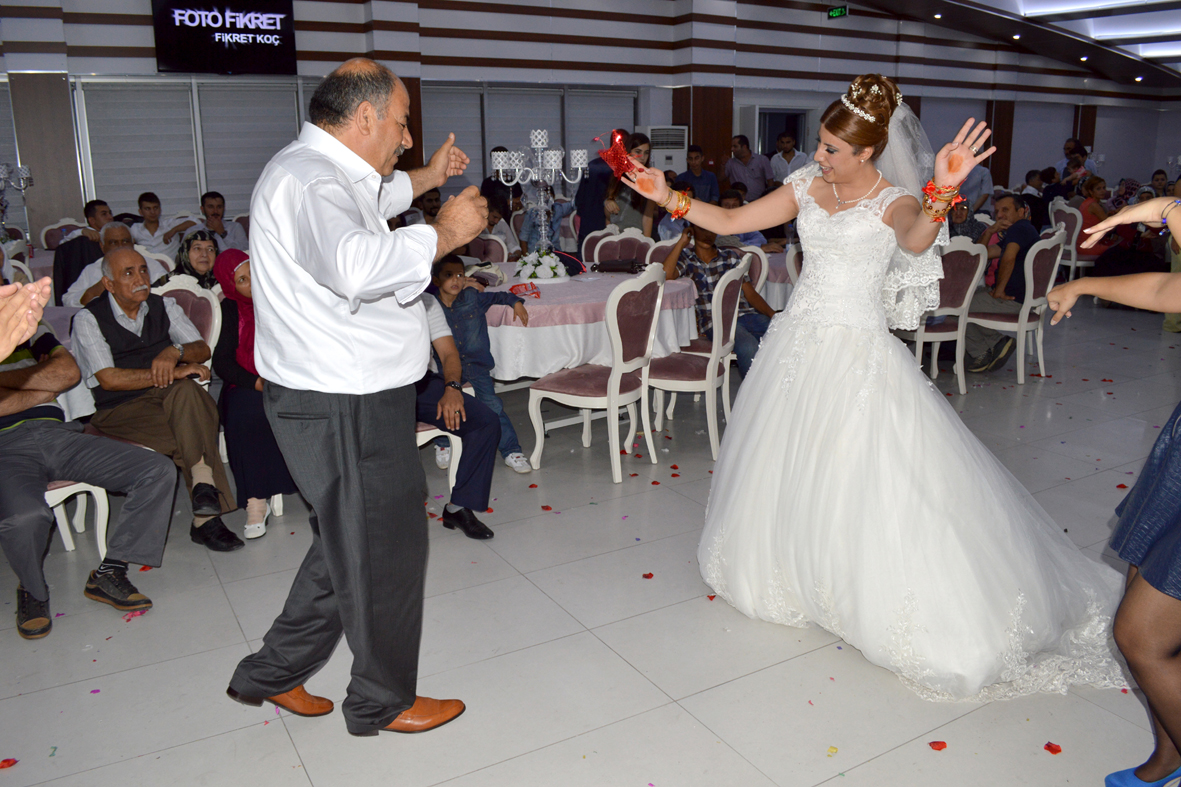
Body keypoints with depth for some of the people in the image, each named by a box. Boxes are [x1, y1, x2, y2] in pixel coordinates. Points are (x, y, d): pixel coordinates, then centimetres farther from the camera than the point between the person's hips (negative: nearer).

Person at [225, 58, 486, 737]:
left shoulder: (318, 171, 15)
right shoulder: (309, 179, -21)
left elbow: (361, 209, 39)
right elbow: (354, 266, -41)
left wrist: (424, 180, 29)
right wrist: (442, 233, -28)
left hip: (345, 398, 11)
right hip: (345, 407, -11)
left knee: (349, 545, 23)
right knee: (384, 550, 6)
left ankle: (273, 673, 38)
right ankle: (383, 701, 28)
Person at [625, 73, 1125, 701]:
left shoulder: (894, 200, -9)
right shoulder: (807, 186, 7)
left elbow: (915, 241, -33)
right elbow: (729, 221, 8)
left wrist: (941, 194, -53)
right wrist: (666, 196, -1)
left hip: (857, 354, -5)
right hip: (798, 343, 6)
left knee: (863, 485, -4)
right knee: (786, 473, 15)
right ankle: (791, 574, 39)